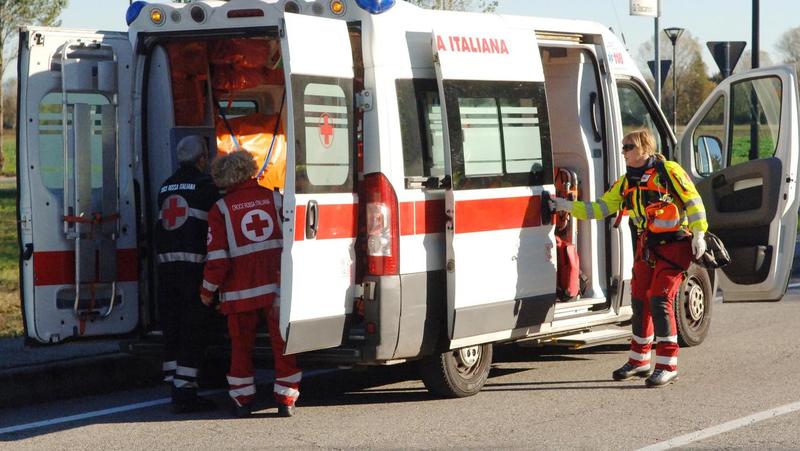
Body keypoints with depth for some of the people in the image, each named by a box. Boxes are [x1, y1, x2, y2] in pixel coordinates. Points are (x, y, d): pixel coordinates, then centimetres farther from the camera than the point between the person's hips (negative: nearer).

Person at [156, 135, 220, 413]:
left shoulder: (166, 187, 16)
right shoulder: (205, 185, -6)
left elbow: (164, 225, 16)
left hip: (166, 265, 7)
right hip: (194, 264, -7)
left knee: (172, 327, 11)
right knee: (193, 330, -4)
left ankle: (177, 389, 15)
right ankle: (185, 393, -8)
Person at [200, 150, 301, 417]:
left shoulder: (221, 209, -3)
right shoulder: (275, 199, 5)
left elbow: (218, 257, -6)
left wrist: (208, 290, 5)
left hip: (240, 290, -1)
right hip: (277, 286, 2)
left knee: (241, 345, 11)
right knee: (282, 344, 7)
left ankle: (242, 400, 13)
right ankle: (286, 400, 7)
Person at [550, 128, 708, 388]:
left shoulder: (668, 171, -10)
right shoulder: (626, 183, 9)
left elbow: (693, 201, -10)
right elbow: (600, 208, 10)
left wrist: (698, 234, -15)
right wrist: (568, 206, 2)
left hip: (674, 245, -7)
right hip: (646, 247, 7)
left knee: (660, 300, -14)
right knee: (639, 300, 10)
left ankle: (667, 366, -10)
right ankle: (639, 361, 24)